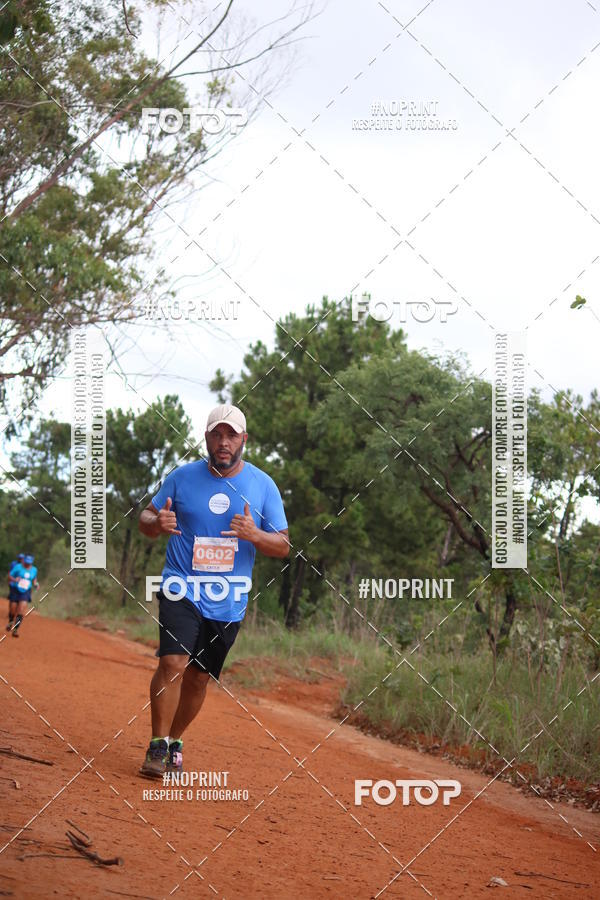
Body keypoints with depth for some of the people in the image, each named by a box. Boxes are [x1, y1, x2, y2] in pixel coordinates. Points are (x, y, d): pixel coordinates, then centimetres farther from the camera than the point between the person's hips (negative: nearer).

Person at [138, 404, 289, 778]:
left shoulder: (263, 485, 2)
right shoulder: (182, 477, 1)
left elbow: (283, 546, 4)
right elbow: (146, 519, 9)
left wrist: (254, 535, -18)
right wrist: (157, 522, -16)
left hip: (228, 602, 2)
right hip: (182, 589, -2)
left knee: (199, 677, 9)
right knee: (174, 663, -19)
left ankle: (175, 741, 29)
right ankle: (158, 746, -11)